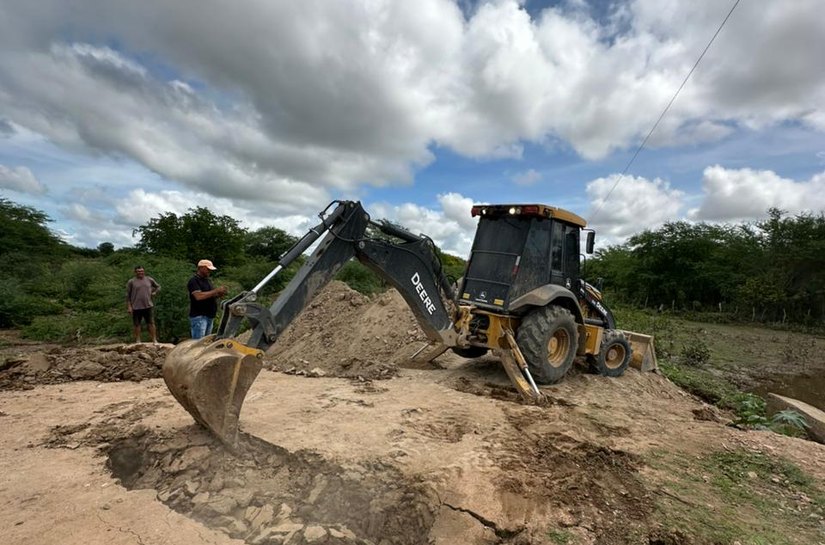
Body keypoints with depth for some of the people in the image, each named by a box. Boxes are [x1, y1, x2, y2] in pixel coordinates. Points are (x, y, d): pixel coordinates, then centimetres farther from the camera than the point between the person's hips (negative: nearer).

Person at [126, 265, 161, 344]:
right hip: (136, 307, -2)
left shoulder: (149, 280, 6)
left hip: (148, 306, 2)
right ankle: (138, 341, 16)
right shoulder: (131, 282, -2)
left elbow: (158, 286, 23)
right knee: (137, 324, 6)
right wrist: (129, 306, -4)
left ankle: (154, 340, 7)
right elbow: (128, 295, 0)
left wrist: (154, 293, 5)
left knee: (151, 323, 3)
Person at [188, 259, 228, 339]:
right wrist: (216, 290, -21)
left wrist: (219, 295, -1)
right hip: (199, 317, -8)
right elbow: (198, 296, -22)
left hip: (210, 316, 8)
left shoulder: (208, 280, 16)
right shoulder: (194, 281, -8)